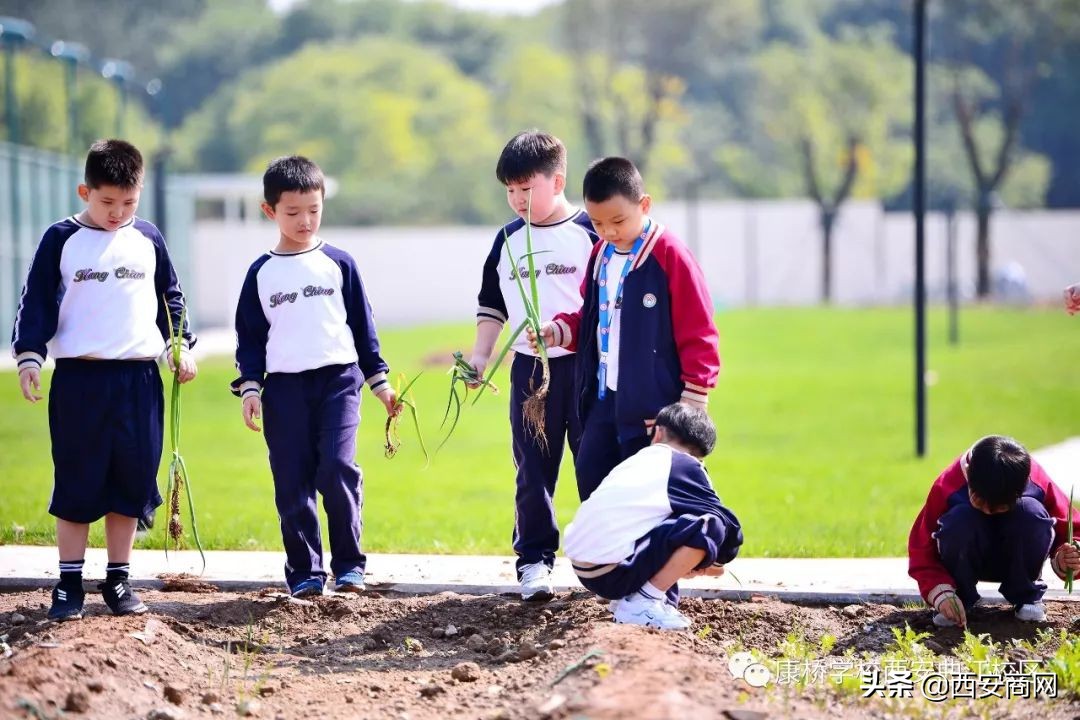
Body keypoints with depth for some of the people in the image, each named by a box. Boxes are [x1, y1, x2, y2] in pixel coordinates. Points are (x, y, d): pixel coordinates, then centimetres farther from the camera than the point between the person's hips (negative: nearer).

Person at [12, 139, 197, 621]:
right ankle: (69, 583, 6)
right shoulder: (62, 239, -1)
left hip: (139, 380, 3)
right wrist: (29, 355, -11)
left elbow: (170, 298, 18)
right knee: (77, 484, 0)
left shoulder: (147, 239, 8)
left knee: (131, 481, 5)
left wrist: (181, 347, 9)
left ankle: (118, 580, 14)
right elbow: (37, 302, -1)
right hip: (79, 378, -3)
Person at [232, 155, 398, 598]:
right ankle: (304, 572, 9)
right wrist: (250, 386, -1)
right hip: (283, 387, 1)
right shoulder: (262, 273, 8)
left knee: (338, 471, -15)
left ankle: (349, 565, -5)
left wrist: (379, 380, 10)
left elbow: (362, 324, 11)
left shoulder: (338, 264, 6)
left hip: (338, 379, -1)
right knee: (292, 483, 1)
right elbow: (249, 336, 11)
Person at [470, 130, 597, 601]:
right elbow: (492, 305, 17)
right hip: (529, 367, 3)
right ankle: (534, 558, 10)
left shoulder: (589, 231, -4)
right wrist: (481, 354, 7)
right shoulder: (508, 240, 9)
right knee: (533, 469, 5)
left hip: (585, 364, -3)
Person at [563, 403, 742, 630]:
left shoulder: (635, 460, 22)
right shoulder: (685, 467, 1)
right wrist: (715, 562, 21)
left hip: (581, 569, 8)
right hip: (613, 574, -8)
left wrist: (681, 565, 42)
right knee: (709, 526, -11)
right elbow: (729, 526, -1)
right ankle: (642, 603, -10)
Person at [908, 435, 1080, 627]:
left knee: (1032, 511, -30)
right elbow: (922, 550, -24)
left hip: (1016, 561, 1)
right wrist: (941, 593, -37)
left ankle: (1026, 597, -11)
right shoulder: (946, 487, -28)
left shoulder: (1038, 483, -24)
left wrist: (1064, 560, -36)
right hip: (967, 562, -1)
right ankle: (958, 600, -14)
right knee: (960, 518, -34)